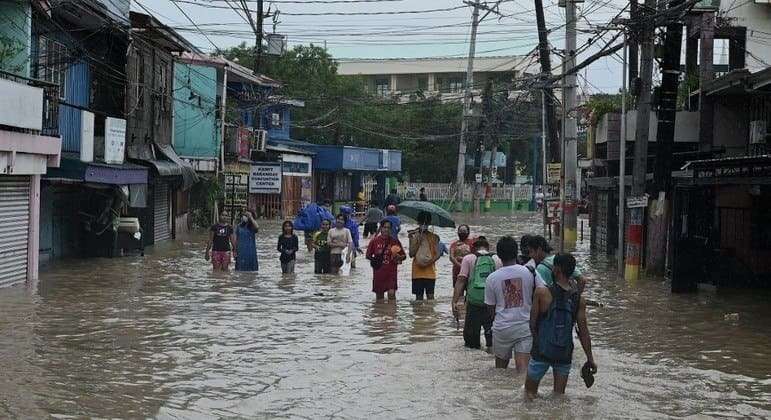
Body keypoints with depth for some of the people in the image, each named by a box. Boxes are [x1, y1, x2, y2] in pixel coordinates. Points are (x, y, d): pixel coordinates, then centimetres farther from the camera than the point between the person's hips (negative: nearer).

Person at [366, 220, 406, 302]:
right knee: (379, 295, 8)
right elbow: (368, 255, 9)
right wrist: (373, 259, -11)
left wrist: (398, 257, -14)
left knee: (391, 293, -13)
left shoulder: (395, 241, 3)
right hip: (378, 272, 1)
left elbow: (404, 256, 8)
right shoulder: (374, 241, 3)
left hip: (391, 272, -1)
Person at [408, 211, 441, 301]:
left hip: (430, 272, -1)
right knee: (419, 297, 4)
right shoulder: (414, 236, 6)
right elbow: (411, 254, -3)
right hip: (417, 272, 1)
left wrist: (429, 262, -16)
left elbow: (437, 255, 1)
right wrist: (418, 240, -11)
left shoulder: (434, 237, 6)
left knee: (430, 296, -7)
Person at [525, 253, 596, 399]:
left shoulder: (542, 293, -13)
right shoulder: (579, 299, -4)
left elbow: (532, 322, -6)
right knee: (559, 396, 13)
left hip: (541, 352, -3)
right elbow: (583, 331, -3)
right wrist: (590, 359, 5)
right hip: (565, 354, 3)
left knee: (530, 393, 11)